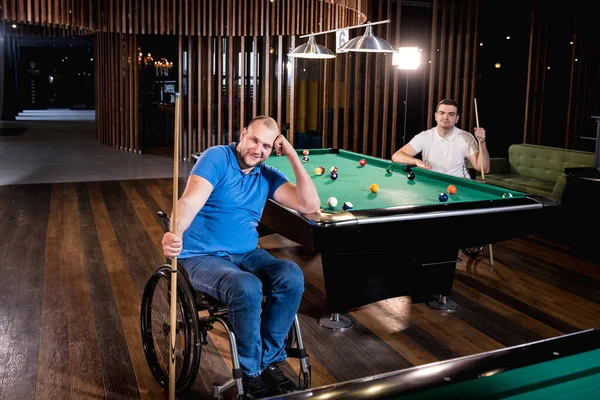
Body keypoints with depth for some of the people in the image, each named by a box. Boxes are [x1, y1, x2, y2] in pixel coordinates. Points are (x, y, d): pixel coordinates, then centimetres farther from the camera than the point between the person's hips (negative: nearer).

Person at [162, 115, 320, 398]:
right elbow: (191, 200, -25)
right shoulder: (217, 158, -9)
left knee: (292, 276, -23)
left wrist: (293, 156, -8)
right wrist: (175, 233, -47)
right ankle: (251, 372, -11)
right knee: (247, 288, -35)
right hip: (202, 257, -5)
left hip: (246, 254, 5)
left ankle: (268, 361, -8)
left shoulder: (268, 176, 6)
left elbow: (310, 206, -4)